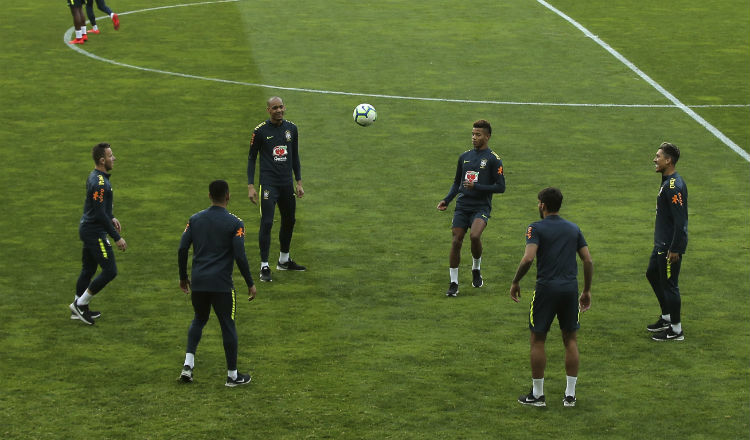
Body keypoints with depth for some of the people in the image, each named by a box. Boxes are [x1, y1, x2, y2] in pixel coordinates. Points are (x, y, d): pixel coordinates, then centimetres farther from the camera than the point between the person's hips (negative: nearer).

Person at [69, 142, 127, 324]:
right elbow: (99, 214, -25)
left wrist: (111, 218, 23)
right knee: (110, 271, -6)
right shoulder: (99, 183, -24)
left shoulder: (95, 176, 8)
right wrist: (116, 238, -21)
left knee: (88, 269, 18)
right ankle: (80, 304, 3)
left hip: (88, 229, 10)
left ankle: (79, 309, 28)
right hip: (94, 232, -10)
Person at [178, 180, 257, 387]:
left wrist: (183, 277, 17)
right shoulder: (234, 223, -7)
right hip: (222, 284, -4)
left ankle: (188, 365, 7)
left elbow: (182, 249, 5)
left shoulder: (195, 219, 5)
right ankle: (232, 375, 12)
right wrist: (250, 283, -2)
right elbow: (240, 256, -11)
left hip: (198, 283, 4)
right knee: (228, 326, 6)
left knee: (199, 320, 22)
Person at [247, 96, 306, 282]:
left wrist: (299, 182, 14)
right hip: (268, 183, -5)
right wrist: (250, 186, -8)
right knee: (267, 223, -12)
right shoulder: (260, 131, -7)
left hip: (287, 183, 5)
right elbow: (251, 158, -2)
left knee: (289, 220, 14)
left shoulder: (291, 128, 7)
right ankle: (264, 267, -7)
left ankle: (284, 260, 33)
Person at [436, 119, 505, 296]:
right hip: (462, 206, 5)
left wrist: (476, 186, -15)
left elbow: (500, 187, -6)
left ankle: (476, 269, 1)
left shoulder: (493, 159, -2)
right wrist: (446, 200, 9)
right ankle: (453, 283, 6)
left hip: (481, 207, -5)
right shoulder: (464, 157, 13)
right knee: (456, 241, -3)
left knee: (475, 236, -27)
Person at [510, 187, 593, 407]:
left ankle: (537, 395, 11)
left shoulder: (537, 228, -5)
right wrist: (587, 291, 15)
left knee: (538, 340, 7)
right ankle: (570, 395, 12)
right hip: (570, 287, 4)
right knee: (570, 340, 12)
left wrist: (515, 282, -5)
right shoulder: (574, 229, 10)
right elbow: (588, 261, 7)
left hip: (546, 288, -4)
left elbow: (528, 258, -18)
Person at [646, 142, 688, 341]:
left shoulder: (675, 187, -24)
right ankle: (666, 317, 36)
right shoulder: (666, 181, 9)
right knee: (652, 274, 22)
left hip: (671, 246, -11)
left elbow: (680, 221, -25)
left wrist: (674, 249, -24)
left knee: (669, 284, -1)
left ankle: (676, 330, 10)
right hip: (661, 243, 11)